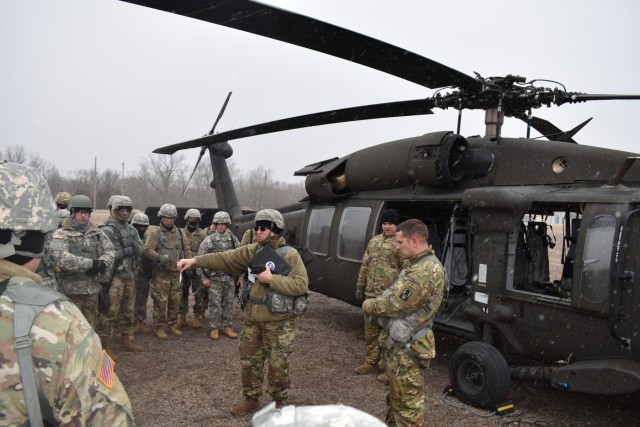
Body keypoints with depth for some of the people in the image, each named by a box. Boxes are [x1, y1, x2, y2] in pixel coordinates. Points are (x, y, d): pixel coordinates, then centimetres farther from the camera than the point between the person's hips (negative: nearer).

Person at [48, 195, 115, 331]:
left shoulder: (97, 233, 9)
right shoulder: (61, 234, -9)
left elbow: (110, 251, 4)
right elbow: (60, 258, -24)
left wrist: (101, 264, -18)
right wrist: (91, 263, -23)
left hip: (92, 289, 5)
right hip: (70, 291, -5)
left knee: (89, 326, 19)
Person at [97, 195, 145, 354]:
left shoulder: (132, 230, 13)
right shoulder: (107, 231, -11)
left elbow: (141, 248, 3)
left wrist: (132, 245, -17)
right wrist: (127, 251, -16)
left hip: (130, 276, 8)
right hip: (114, 277, -8)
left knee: (127, 310, 15)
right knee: (110, 311, -4)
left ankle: (125, 340, 27)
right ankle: (103, 344, 5)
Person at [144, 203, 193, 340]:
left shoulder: (179, 232, 11)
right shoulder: (155, 233, -7)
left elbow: (186, 248, 16)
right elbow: (147, 250, -17)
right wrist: (160, 258, -29)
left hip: (176, 273, 6)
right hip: (161, 274, -5)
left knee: (175, 301, 12)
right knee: (160, 302, -2)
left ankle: (172, 325, 26)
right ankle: (159, 328, 10)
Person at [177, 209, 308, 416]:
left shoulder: (289, 254, -13)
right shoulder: (253, 251, 4)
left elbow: (301, 285, -20)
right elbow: (225, 258, -1)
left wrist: (271, 279, -23)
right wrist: (195, 260, -11)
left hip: (279, 321, -6)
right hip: (253, 318, 6)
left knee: (277, 365, 7)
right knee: (249, 361, 16)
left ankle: (278, 403, 27)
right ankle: (251, 399, 34)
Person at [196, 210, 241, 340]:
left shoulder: (234, 240, 3)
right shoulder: (208, 240, -6)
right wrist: (203, 277, -8)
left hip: (230, 277, 3)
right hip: (214, 278, -3)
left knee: (228, 304, 10)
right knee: (215, 304, 3)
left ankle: (227, 327, 21)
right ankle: (214, 328, 15)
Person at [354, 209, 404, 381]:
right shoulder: (374, 241, 12)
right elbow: (365, 265, 17)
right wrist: (360, 286, 14)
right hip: (371, 294, 7)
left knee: (387, 333, 0)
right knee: (370, 331, 17)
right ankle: (371, 363, 31)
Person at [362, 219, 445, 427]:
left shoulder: (426, 271, -27)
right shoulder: (418, 263, 8)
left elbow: (395, 304, -23)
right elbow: (395, 294, 16)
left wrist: (368, 305, -7)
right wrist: (375, 301, 0)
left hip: (408, 346, -10)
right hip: (400, 341, 10)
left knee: (407, 400, 4)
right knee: (397, 392, 26)